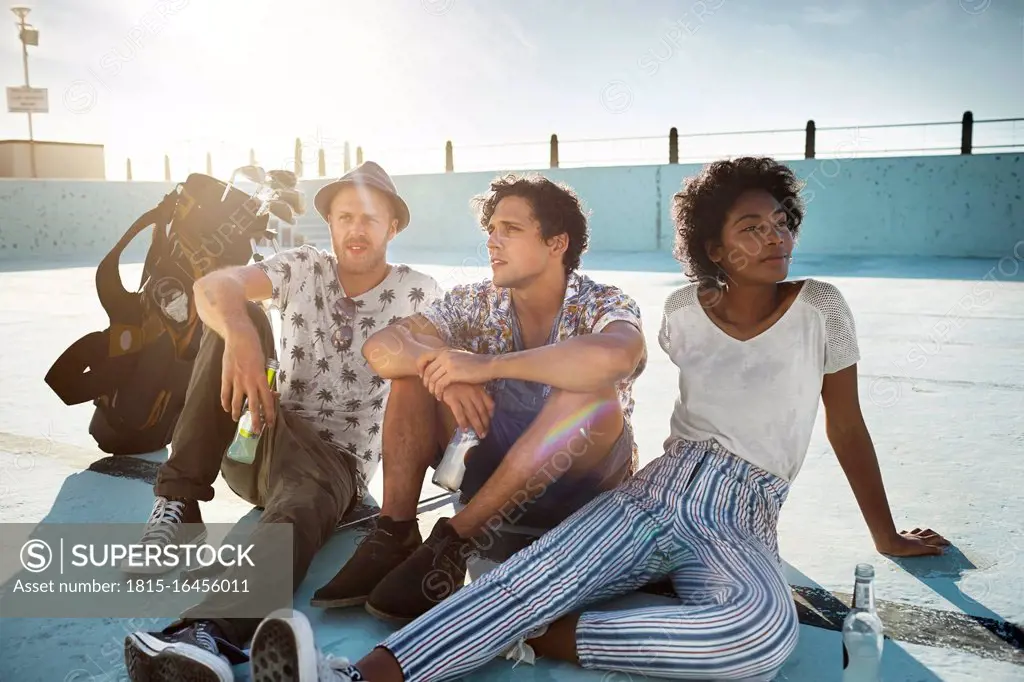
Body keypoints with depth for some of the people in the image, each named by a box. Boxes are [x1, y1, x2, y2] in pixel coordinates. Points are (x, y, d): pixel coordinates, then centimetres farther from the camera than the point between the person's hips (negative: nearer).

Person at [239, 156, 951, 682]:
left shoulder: (820, 307, 3)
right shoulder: (685, 310, 8)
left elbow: (846, 426, 11)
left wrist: (888, 537, 17)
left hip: (742, 529, -1)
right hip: (656, 492, 2)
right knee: (539, 573, -29)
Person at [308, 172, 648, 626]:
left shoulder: (604, 305, -14)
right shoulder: (475, 302, -1)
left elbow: (613, 357, -40)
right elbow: (379, 348, -12)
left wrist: (485, 365, -35)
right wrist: (441, 368, -33)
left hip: (581, 483, -3)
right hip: (493, 473, 4)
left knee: (591, 391, -34)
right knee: (415, 363, -11)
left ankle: (455, 542, -28)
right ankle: (395, 536, -18)